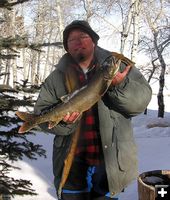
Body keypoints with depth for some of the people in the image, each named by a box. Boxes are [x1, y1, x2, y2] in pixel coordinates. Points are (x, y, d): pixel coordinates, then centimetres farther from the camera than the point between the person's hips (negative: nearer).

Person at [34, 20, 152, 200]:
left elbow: (141, 100, -6)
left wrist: (120, 85, -25)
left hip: (110, 162, 0)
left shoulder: (119, 66, 0)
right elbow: (41, 114, 1)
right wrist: (62, 118, -19)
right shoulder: (57, 77, 3)